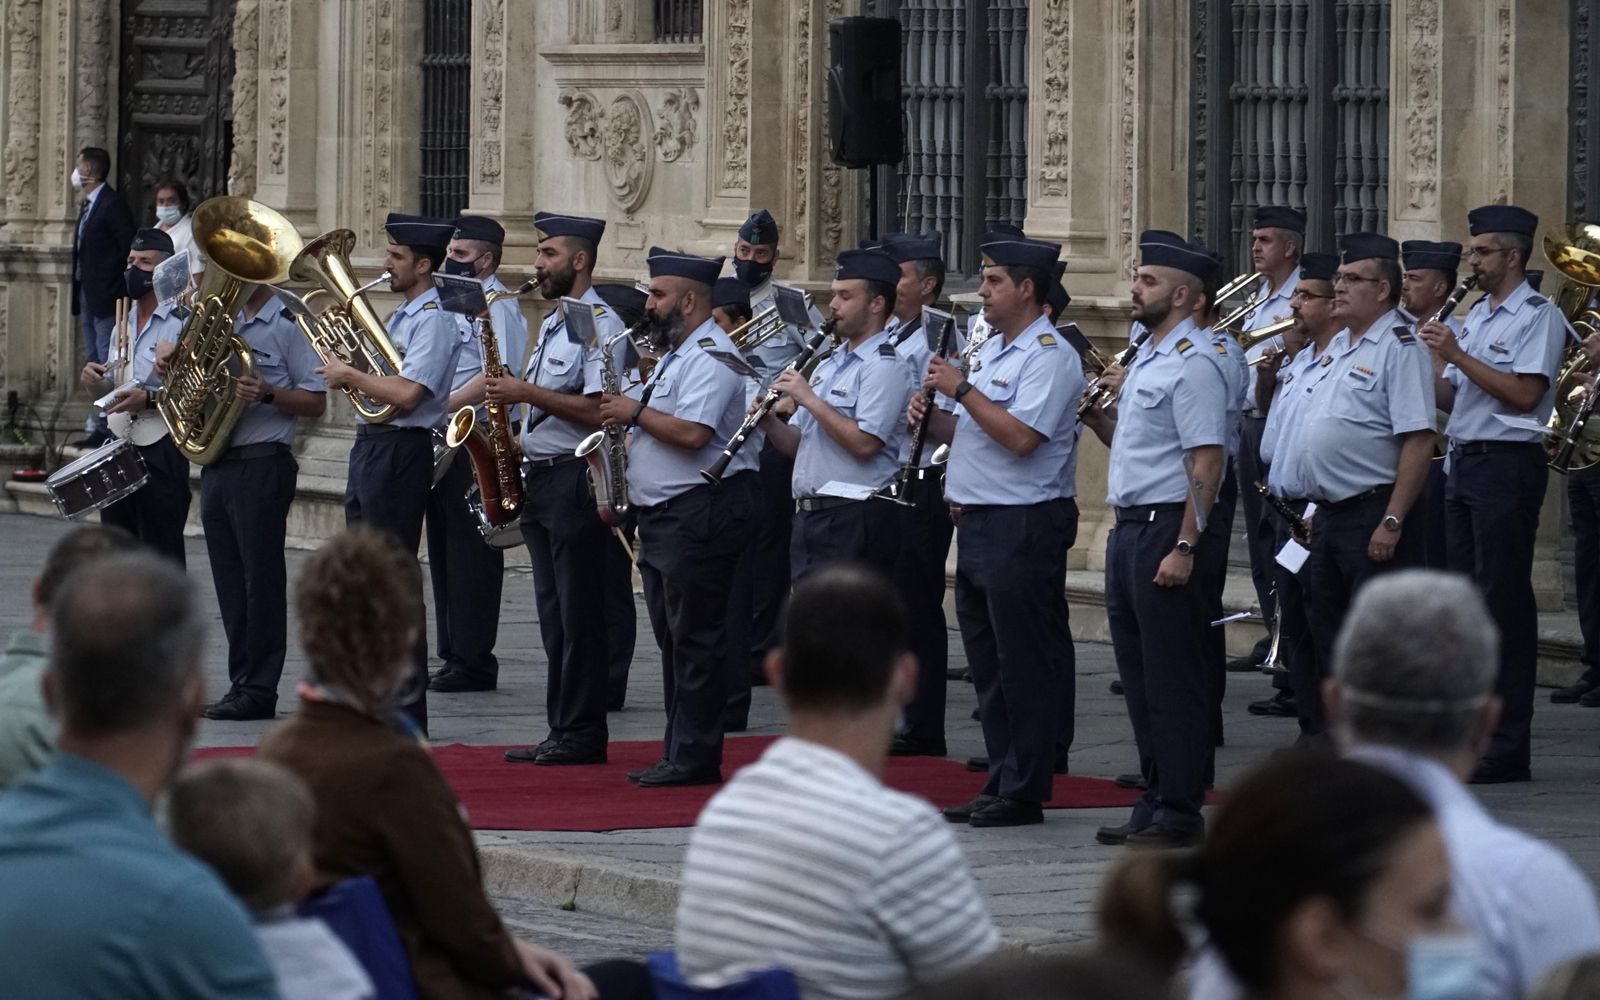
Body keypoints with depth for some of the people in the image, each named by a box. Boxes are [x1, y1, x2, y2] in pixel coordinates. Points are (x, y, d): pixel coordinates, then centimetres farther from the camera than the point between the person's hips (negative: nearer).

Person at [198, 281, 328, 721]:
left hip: (261, 465, -7)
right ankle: (240, 684, 14)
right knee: (229, 580, 9)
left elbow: (316, 402, -9)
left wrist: (268, 394, -24)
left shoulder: (289, 325, -6)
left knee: (262, 578, -4)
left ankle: (259, 691, -1)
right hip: (216, 465, 7)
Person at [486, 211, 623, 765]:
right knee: (554, 613, 10)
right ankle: (562, 731, 13)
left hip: (576, 480, -9)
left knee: (578, 613, -5)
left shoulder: (600, 324, -12)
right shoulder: (553, 323, 18)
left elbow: (599, 410, -20)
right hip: (540, 478, 9)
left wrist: (528, 393, -19)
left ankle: (583, 735, -1)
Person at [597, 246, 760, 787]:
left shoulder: (711, 356, -14)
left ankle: (695, 757, -6)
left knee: (697, 638, -7)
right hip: (662, 514, 11)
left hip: (701, 513, -11)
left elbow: (692, 433, -26)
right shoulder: (675, 355, 20)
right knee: (673, 638, 12)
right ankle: (679, 752, 15)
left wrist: (635, 412, -14)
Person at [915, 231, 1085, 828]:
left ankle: (1023, 792, -1)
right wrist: (931, 419, 4)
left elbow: (1021, 436, -24)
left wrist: (961, 390, -18)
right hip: (978, 524, 10)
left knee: (1024, 664, -4)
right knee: (988, 665, 12)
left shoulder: (1049, 356, -12)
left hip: (1023, 527, -10)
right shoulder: (989, 351, 18)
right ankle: (1000, 784, 18)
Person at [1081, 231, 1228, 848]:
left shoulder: (1192, 364, -14)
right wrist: (1096, 415, 9)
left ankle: (1180, 811, -3)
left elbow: (1206, 462, -19)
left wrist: (1184, 548, -24)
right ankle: (1154, 802, 18)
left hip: (1166, 529, -10)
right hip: (1129, 526, 10)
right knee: (1139, 673, 12)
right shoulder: (1146, 361, 17)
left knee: (1172, 675, -6)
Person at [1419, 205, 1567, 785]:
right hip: (1463, 463, 9)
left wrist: (1457, 355, -18)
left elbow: (1524, 393, -20)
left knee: (1505, 602, -7)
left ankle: (1507, 748, -6)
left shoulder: (1538, 317, -8)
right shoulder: (1475, 316, 18)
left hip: (1507, 465, -9)